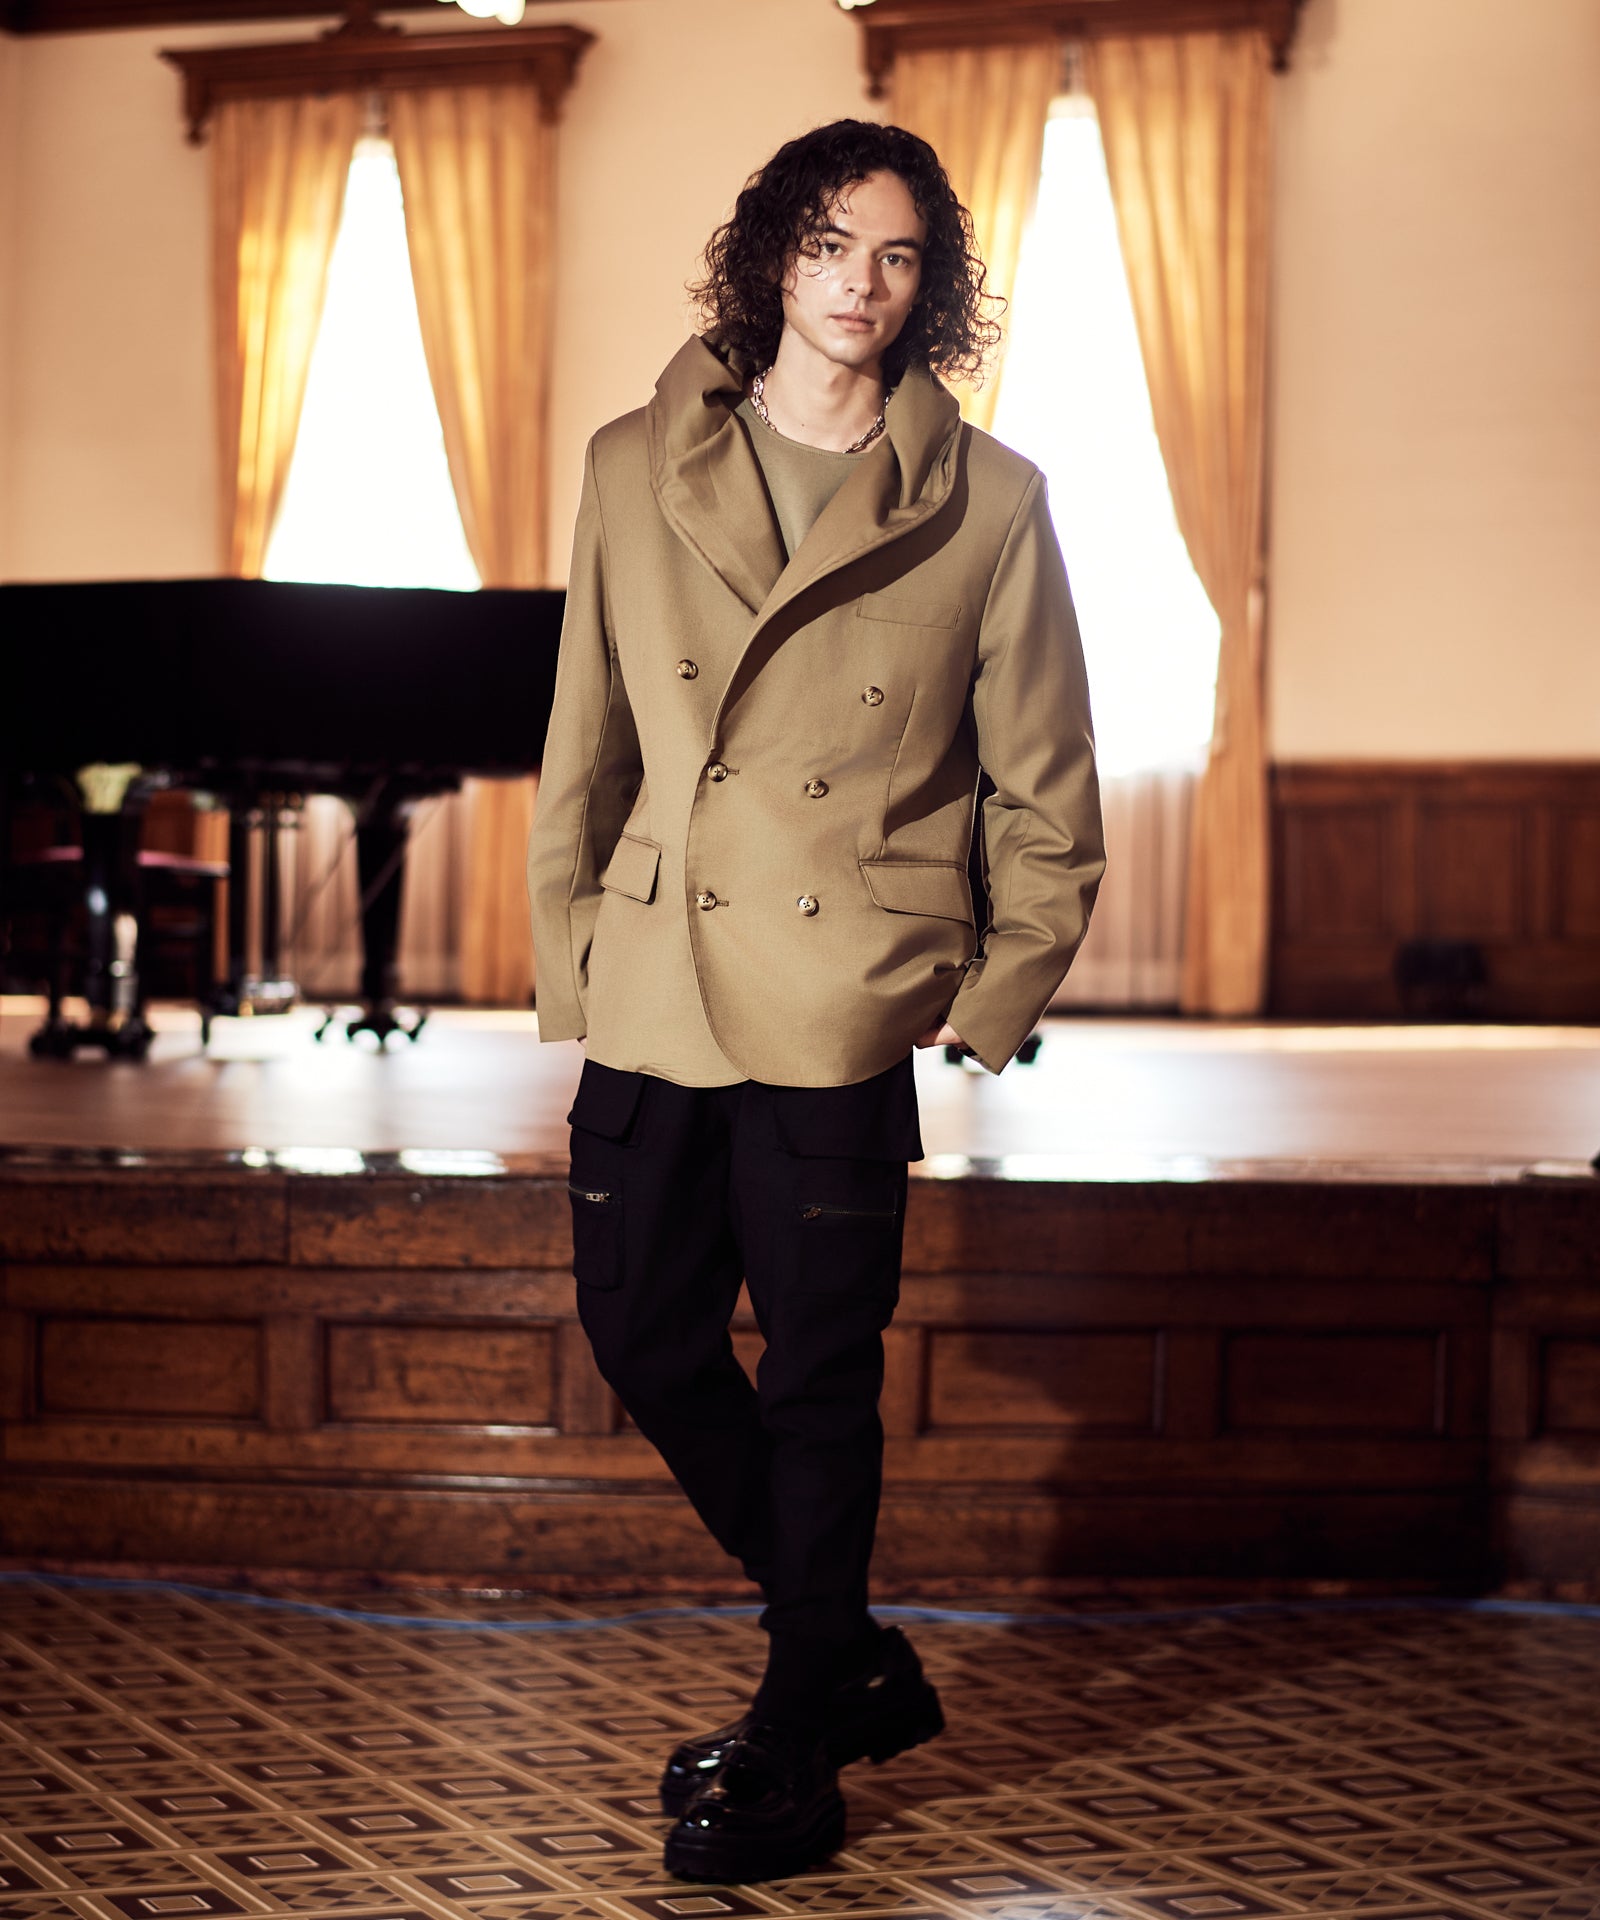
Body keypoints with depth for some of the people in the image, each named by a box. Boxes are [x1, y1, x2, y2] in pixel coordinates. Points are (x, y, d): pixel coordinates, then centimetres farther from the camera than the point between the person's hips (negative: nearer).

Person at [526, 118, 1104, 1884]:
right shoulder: (636, 467, 7)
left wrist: (987, 1010, 0)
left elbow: (1049, 803, 5)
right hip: (656, 996, 4)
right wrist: (570, 965, 9)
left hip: (848, 1008, -4)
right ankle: (856, 1665, 30)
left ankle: (798, 1741, 20)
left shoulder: (987, 505, -1)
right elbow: (583, 755, 12)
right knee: (643, 1336, 10)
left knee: (817, 1374, 2)